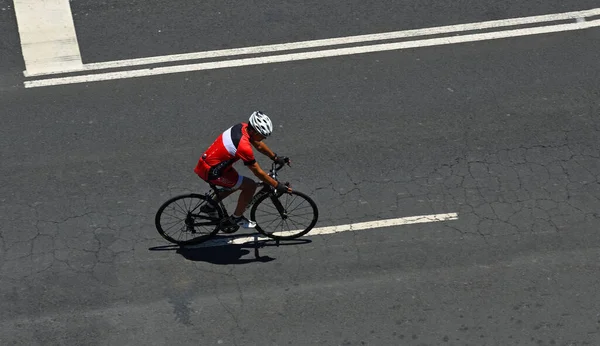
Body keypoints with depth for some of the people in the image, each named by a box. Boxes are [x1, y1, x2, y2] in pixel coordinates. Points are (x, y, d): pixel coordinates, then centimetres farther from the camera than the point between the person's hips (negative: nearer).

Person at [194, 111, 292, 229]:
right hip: (210, 171, -9)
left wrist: (276, 157, 14)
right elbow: (258, 172, -20)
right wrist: (278, 186, -12)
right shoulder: (244, 146, -29)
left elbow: (259, 145, 15)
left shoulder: (243, 127, -4)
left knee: (237, 183, 27)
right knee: (250, 186, -6)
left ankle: (210, 207, 37)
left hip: (206, 161, 9)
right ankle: (236, 219, 10)